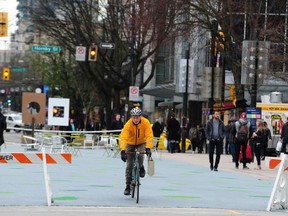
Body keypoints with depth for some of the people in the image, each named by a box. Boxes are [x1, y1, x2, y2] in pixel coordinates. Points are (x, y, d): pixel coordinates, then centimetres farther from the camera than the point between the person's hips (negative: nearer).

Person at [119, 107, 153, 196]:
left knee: (140, 155, -30)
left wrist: (148, 148, -42)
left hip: (142, 143, 0)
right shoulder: (128, 125, -27)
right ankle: (128, 186, 6)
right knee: (129, 165, -4)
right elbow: (123, 137, -36)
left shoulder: (146, 123, -24)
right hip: (130, 144, 0)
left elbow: (149, 136, -29)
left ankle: (141, 167, 3)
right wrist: (123, 150, -49)